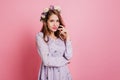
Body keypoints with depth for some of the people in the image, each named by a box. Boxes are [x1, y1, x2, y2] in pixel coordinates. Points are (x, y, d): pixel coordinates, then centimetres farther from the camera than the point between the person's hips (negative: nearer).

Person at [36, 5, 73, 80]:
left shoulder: (61, 36, 3)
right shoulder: (40, 36, -11)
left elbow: (69, 56, -5)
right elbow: (47, 61, -18)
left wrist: (67, 37, -8)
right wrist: (65, 60, -5)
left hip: (63, 73, 4)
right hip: (49, 73, -4)